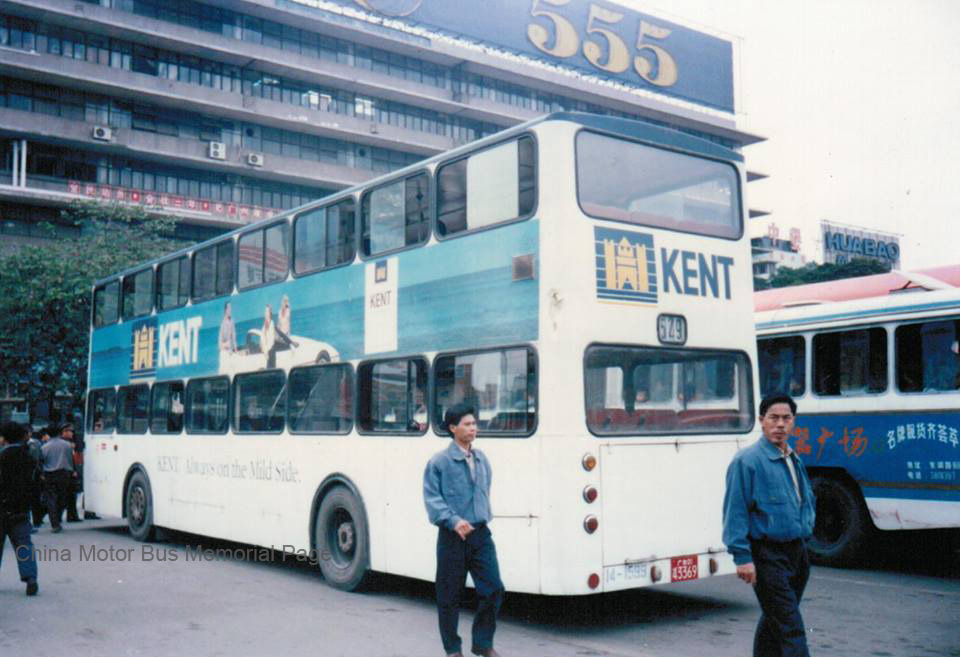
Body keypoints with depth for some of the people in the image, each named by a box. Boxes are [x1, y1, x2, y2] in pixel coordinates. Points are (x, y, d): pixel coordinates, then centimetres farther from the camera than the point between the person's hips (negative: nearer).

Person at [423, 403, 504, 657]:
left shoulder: (482, 459, 11)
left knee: (493, 588, -1)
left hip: (481, 534, 5)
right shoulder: (439, 462, -7)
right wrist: (454, 521, -23)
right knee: (449, 595, 5)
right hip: (452, 537, -4)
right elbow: (432, 498, -13)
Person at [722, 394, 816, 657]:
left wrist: (803, 541, 19)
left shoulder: (794, 460, 14)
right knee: (790, 627, -10)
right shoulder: (747, 460, -11)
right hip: (768, 555, -8)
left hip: (797, 552, 8)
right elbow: (735, 511, -14)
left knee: (773, 620, 18)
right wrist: (743, 557, -19)